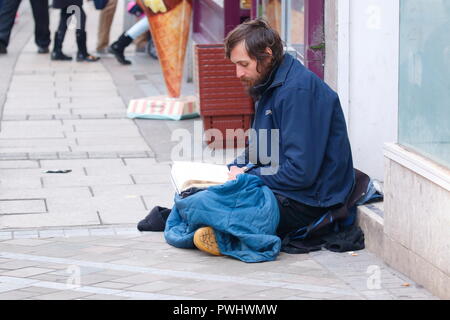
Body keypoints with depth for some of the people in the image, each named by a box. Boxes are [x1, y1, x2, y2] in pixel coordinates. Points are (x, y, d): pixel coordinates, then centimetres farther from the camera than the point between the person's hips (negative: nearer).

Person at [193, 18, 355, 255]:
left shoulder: (298, 90, -19)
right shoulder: (270, 86, 14)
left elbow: (301, 172, -24)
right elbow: (259, 148, 25)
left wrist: (245, 177, -13)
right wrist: (237, 169, 4)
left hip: (311, 201, -11)